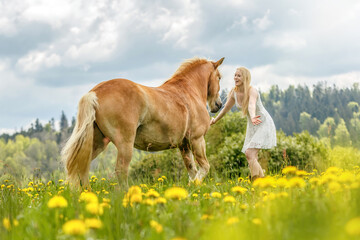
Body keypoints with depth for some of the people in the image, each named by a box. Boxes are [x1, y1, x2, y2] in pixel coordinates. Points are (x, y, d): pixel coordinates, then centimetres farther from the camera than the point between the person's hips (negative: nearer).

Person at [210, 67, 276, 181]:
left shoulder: (252, 91, -24)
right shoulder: (234, 92, -4)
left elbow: (251, 106, -47)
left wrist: (253, 117, -67)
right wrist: (215, 120, 27)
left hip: (264, 124, -8)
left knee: (249, 154, -21)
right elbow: (226, 108, 14)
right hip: (252, 126, 8)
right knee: (252, 158, 5)